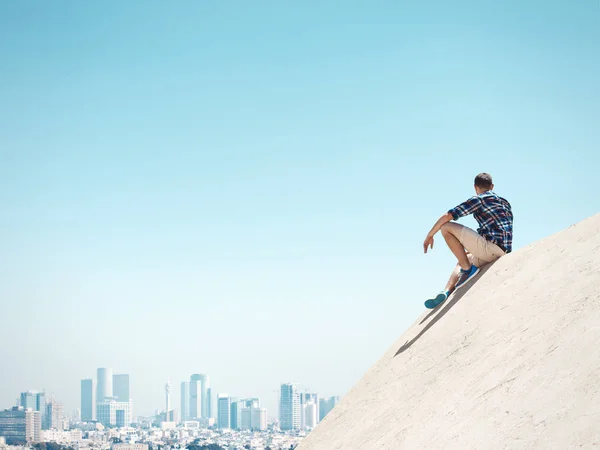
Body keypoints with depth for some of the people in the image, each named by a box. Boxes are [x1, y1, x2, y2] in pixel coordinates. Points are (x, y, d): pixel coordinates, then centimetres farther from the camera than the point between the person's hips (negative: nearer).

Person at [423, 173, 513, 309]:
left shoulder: (479, 200, 2)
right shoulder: (505, 203, 25)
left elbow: (447, 217, -1)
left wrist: (430, 235, 12)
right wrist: (473, 251, 41)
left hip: (491, 245, -9)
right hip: (504, 252, 9)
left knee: (446, 227, -6)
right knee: (462, 260, 31)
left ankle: (467, 269, -7)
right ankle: (446, 293, 11)